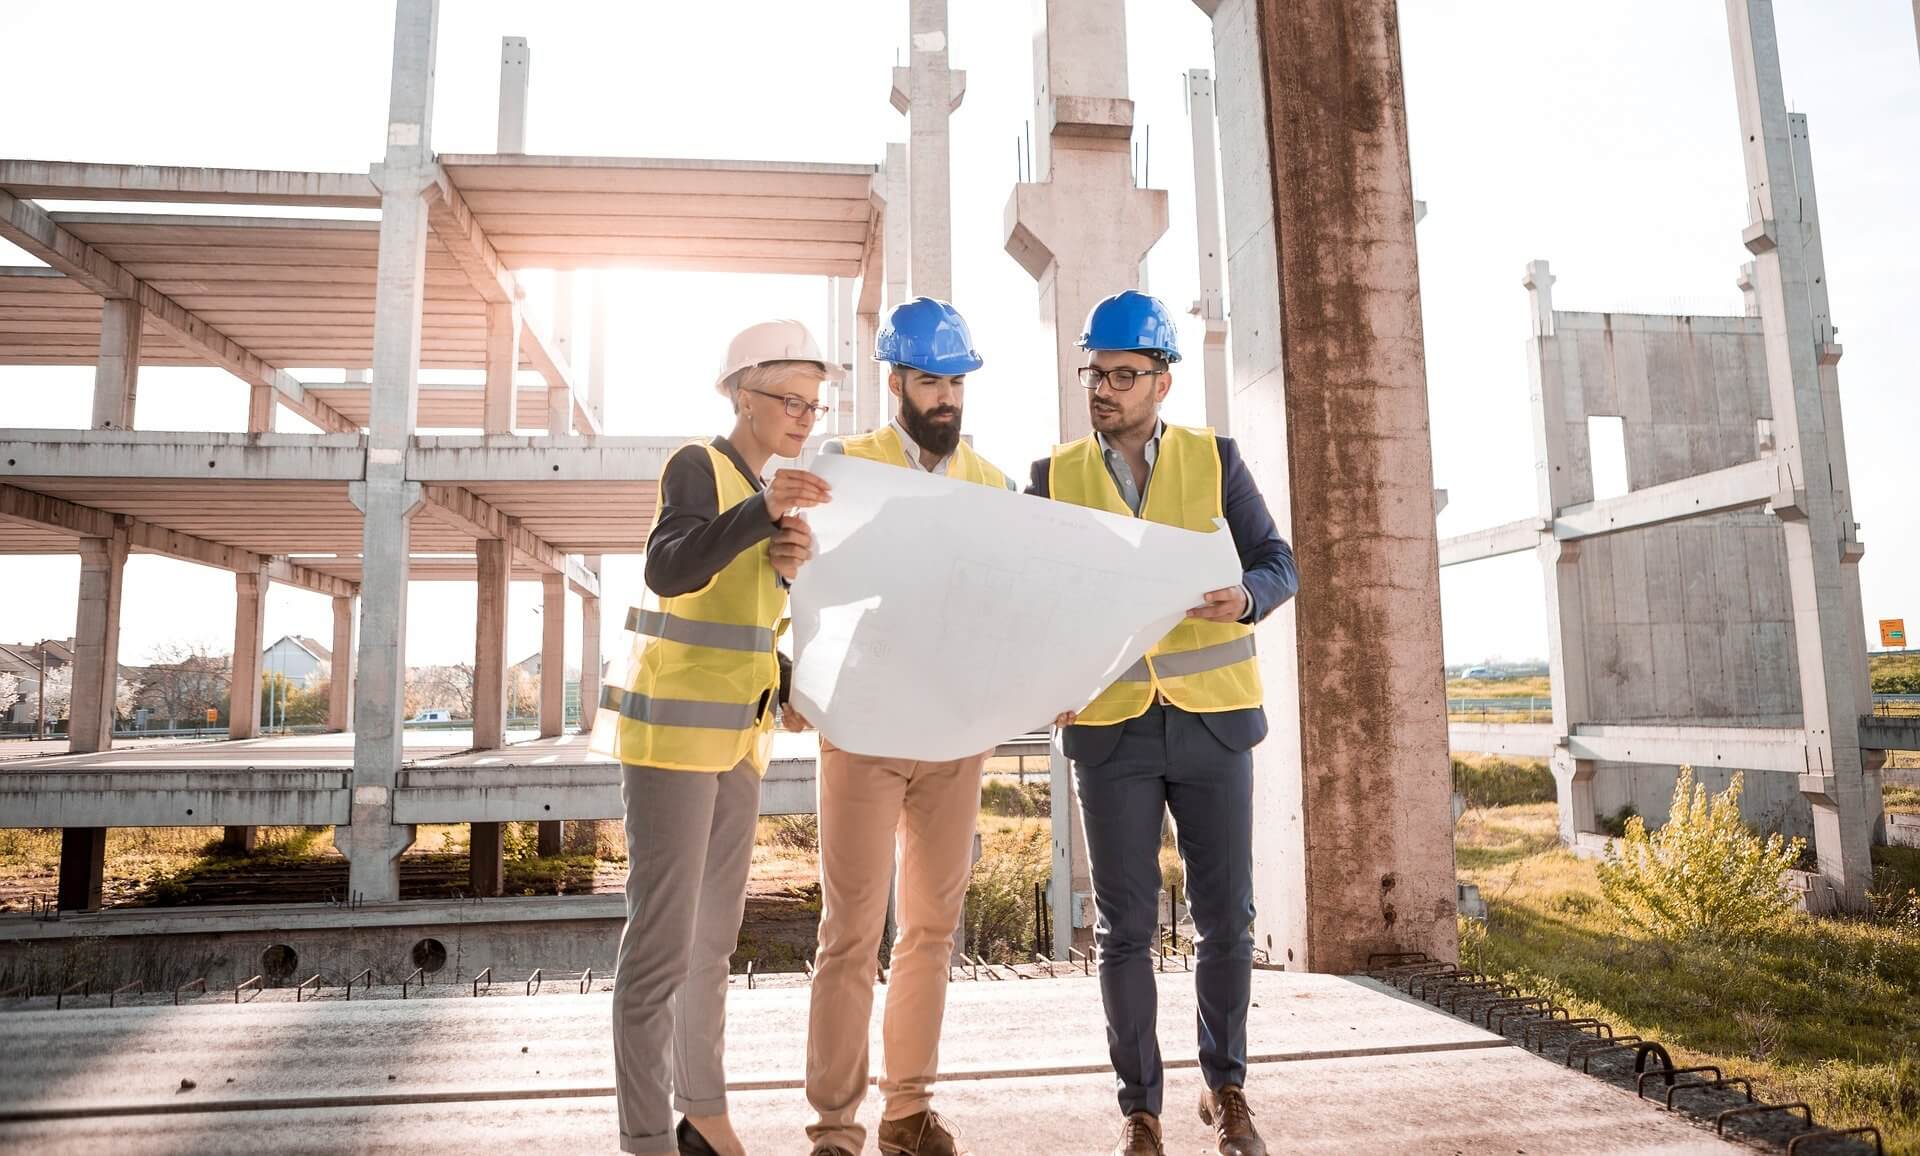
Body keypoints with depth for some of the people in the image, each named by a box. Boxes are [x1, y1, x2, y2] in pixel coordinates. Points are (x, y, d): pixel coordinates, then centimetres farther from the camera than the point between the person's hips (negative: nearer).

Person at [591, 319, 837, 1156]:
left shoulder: (764, 489, 14)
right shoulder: (697, 467, -9)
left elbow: (764, 616, 11)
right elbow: (669, 569, -27)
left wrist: (788, 567, -10)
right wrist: (762, 511, -39)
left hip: (737, 734, 8)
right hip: (671, 729, -8)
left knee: (715, 932, 12)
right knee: (662, 938, -7)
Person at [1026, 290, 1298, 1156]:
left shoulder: (1215, 459, 2)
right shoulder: (1055, 477, 4)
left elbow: (1278, 566, -2)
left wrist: (1243, 598, -25)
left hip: (1212, 718, 0)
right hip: (1110, 726, 0)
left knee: (1226, 918, 7)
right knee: (1125, 925, 3)